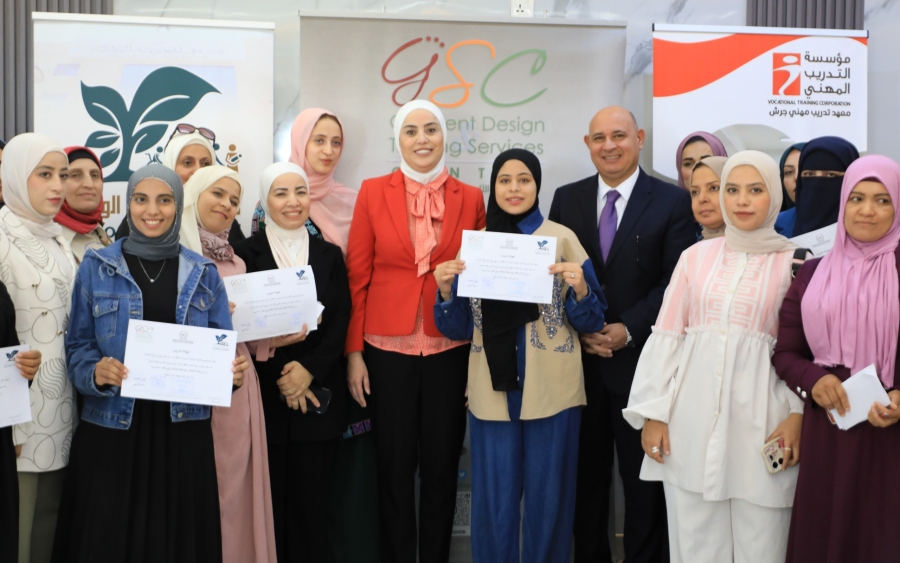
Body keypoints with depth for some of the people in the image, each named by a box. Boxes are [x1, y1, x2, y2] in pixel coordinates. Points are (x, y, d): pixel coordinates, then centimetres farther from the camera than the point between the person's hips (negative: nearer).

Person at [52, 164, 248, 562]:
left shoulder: (203, 274, 6)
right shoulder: (96, 266, 3)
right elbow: (77, 346, 3)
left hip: (183, 431, 1)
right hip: (111, 429, -1)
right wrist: (95, 372, -18)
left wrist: (233, 371, -13)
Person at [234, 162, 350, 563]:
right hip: (265, 397, -2)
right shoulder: (246, 253, 2)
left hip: (318, 396, 2)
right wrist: (279, 374, -12)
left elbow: (339, 324, 3)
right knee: (269, 502, 2)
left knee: (311, 502, 4)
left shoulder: (329, 255, 10)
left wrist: (308, 369, -11)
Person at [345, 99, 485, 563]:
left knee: (442, 466, 10)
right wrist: (353, 352, -3)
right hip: (388, 349, -1)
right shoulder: (373, 193, 1)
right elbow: (357, 276, 1)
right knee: (394, 467, 7)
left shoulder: (470, 198, 4)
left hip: (451, 350, 1)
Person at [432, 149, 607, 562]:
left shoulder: (562, 239, -2)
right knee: (493, 500, 10)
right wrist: (446, 291, -12)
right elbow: (460, 329, 6)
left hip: (552, 391, -2)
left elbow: (591, 322, -1)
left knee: (548, 497, 10)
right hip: (493, 391, 2)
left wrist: (580, 288, -20)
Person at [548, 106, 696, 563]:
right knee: (586, 475, 12)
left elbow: (675, 282, -6)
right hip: (578, 358, 3)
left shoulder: (674, 202, -1)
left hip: (640, 359, -3)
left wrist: (628, 330, -15)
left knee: (644, 478, 8)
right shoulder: (566, 199, 9)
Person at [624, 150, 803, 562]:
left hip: (759, 415, -2)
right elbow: (667, 336, 7)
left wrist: (798, 413, -11)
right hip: (693, 413, 2)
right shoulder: (696, 256, 8)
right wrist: (652, 414, 2)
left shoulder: (794, 261, 2)